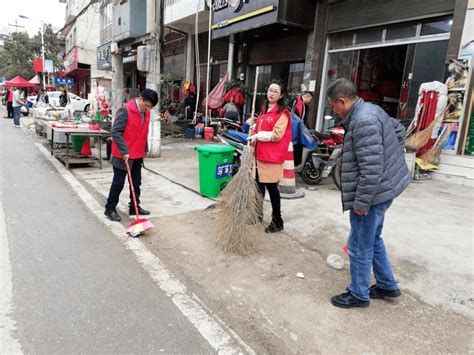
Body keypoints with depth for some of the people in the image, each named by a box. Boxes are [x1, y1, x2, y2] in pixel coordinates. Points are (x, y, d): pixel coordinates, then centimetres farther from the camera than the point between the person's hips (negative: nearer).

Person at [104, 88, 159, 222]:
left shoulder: (146, 112, 5)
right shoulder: (125, 111, -19)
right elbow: (115, 132, -22)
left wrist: (144, 149, 20)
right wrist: (124, 151, -26)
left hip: (138, 155, 7)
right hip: (123, 155, -7)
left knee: (136, 182, 14)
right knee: (118, 183, 2)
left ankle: (134, 207, 27)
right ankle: (110, 208, 16)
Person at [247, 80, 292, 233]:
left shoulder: (283, 113, -10)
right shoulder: (264, 110, 16)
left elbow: (276, 135, -18)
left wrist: (258, 135, -16)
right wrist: (253, 123, 12)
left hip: (272, 156, -8)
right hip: (259, 153, 8)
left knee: (271, 187, -2)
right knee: (259, 185, 15)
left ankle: (277, 221, 11)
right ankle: (258, 214, 32)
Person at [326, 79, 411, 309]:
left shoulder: (363, 122, -25)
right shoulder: (371, 110, 8)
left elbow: (371, 169, -28)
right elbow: (399, 130, 23)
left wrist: (361, 203, -21)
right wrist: (391, 157, 22)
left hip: (373, 194, -10)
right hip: (384, 189, 10)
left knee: (360, 246, 6)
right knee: (373, 239, 24)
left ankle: (359, 294, 24)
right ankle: (387, 285, 39)